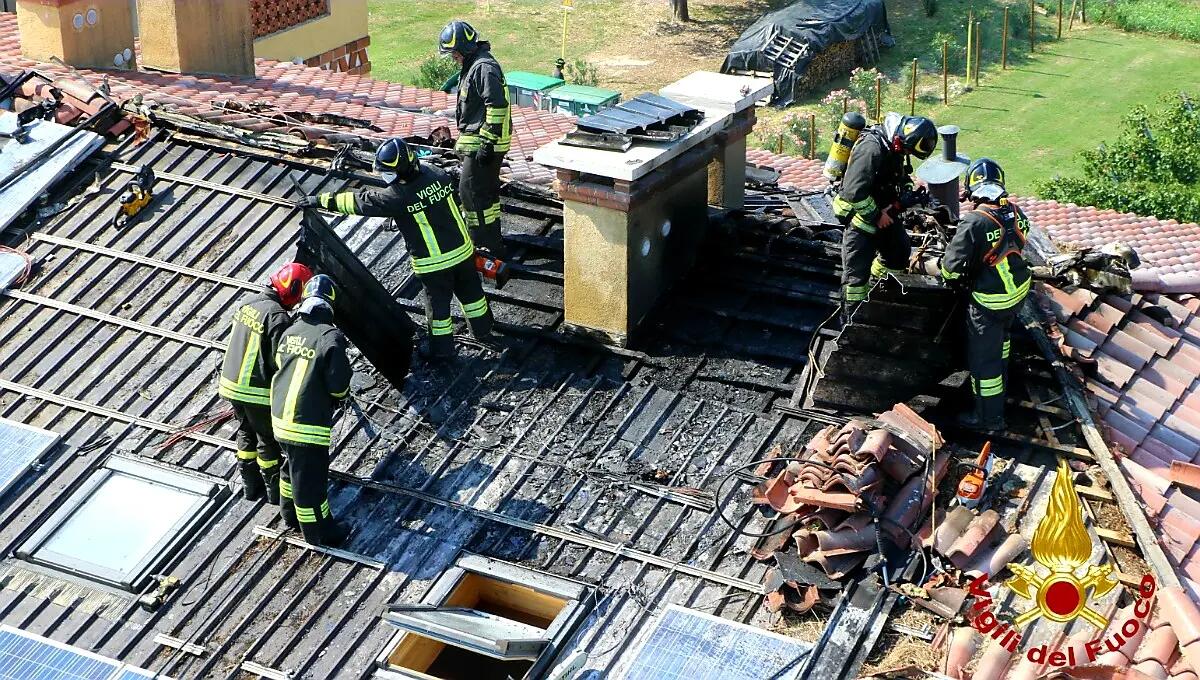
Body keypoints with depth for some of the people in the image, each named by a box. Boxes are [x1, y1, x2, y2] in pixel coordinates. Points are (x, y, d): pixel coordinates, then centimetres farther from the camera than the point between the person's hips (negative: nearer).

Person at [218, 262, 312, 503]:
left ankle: (251, 485, 35)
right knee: (269, 440, 10)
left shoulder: (247, 302, 0)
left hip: (231, 382, 7)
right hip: (257, 391, -7)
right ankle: (275, 491, 25)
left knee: (247, 433, 22)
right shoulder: (278, 317, -24)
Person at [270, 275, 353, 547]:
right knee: (311, 477, 6)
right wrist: (338, 396, 6)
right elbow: (339, 382, -19)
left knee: (294, 466, 28)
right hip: (308, 423, -7)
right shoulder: (330, 337, -18)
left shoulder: (289, 333, 4)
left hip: (281, 415, 7)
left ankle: (290, 514, 46)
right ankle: (318, 532, 20)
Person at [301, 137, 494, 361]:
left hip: (433, 263, -5)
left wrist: (322, 200, -8)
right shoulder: (438, 175, -11)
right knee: (470, 291, 25)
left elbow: (361, 202, -18)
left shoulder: (398, 197, -26)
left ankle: (442, 349, 29)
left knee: (438, 304, 14)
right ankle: (483, 330, 46)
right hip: (463, 250, 6)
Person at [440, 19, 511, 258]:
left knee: (472, 192, -9)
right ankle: (491, 242, 30)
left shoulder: (484, 68, -19)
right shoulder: (473, 65, 15)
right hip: (476, 142, 11)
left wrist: (488, 144, -25)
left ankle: (491, 248, -4)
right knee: (486, 191, 18)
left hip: (482, 144, -11)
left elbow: (497, 106, -26)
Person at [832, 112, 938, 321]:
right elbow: (855, 192, -32)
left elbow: (901, 178, 18)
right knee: (857, 272, -5)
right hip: (860, 215, -9)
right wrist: (877, 215, -20)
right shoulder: (871, 148, -29)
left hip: (882, 212, 9)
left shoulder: (895, 147, 0)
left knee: (900, 253, 17)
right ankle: (850, 321, 7)